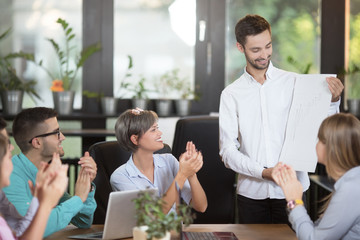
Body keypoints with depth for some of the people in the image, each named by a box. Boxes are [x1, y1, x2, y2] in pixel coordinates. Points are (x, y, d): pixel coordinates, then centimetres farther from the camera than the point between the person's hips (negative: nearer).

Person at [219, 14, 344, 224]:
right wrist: (262, 172, -15)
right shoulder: (231, 94, 5)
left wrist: (333, 101, -16)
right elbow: (227, 151, -1)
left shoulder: (294, 82, 5)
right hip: (251, 192, 1)